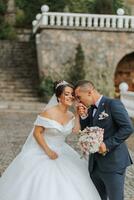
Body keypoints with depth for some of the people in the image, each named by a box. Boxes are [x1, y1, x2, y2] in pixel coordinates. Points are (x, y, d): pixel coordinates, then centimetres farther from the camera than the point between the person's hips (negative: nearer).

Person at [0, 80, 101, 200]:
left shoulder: (71, 116, 2)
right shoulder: (49, 112, -17)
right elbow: (36, 133, -14)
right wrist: (48, 151, -19)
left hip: (62, 153, 6)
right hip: (42, 153, -6)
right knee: (41, 189, -4)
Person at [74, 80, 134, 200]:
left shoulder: (113, 104, -11)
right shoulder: (90, 109, 13)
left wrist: (108, 144, -21)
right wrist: (83, 116, -3)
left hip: (112, 163, -8)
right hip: (95, 164, 8)